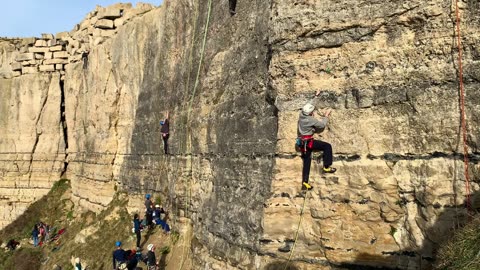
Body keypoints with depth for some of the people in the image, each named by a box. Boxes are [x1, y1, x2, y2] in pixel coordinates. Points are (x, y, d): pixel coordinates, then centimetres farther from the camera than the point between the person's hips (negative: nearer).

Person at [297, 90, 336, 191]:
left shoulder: (301, 114, 3)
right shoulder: (311, 120, -16)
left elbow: (309, 104, 20)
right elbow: (322, 124, -2)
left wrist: (316, 96, 31)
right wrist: (326, 116, 14)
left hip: (302, 142, 8)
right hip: (308, 141, -8)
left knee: (306, 162, 10)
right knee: (327, 146, -4)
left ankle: (305, 183, 8)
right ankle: (326, 167, -4)